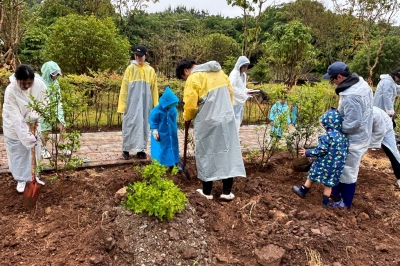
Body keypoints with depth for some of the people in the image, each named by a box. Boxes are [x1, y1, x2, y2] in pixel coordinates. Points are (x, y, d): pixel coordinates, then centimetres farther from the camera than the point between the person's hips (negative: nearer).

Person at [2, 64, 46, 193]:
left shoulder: (39, 84, -23)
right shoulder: (10, 91, -30)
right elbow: (16, 117, -29)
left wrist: (35, 114, -27)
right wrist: (27, 136, -30)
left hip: (32, 123, 4)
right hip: (15, 126, -3)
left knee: (34, 150, 15)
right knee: (18, 152, 8)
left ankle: (33, 175, 34)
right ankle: (21, 179, 25)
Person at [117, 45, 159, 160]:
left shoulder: (151, 70, 4)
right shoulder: (130, 69, 0)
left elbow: (154, 89, 7)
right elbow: (124, 88, 0)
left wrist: (156, 106, 5)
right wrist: (122, 105, -5)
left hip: (145, 104, 2)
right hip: (132, 103, -1)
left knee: (143, 125, 7)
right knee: (129, 125, 3)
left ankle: (141, 149, 18)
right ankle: (126, 149, 14)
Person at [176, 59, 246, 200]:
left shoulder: (194, 78, -10)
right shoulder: (219, 72, 12)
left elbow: (190, 105, -12)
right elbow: (230, 92, 16)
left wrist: (187, 117, 7)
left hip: (207, 122, -6)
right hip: (227, 118, 6)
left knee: (206, 154, 7)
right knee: (228, 152, 8)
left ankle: (207, 191, 17)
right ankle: (227, 191, 13)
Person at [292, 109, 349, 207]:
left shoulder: (327, 136, -20)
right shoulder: (343, 136, 2)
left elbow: (321, 151, -20)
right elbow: (344, 151, 8)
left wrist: (307, 153, -9)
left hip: (324, 164, -6)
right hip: (336, 165, 6)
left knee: (311, 177, 14)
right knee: (328, 183, 15)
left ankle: (302, 191, 30)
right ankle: (325, 201, 22)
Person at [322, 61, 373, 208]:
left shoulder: (350, 96, -32)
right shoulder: (361, 82, 0)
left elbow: (352, 123, -28)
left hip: (353, 139, -10)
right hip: (360, 135, 10)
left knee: (348, 170, 7)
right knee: (341, 167, 23)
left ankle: (345, 202, 24)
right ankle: (336, 192, 41)